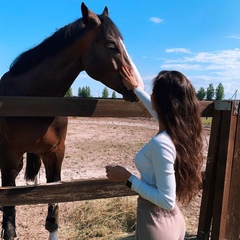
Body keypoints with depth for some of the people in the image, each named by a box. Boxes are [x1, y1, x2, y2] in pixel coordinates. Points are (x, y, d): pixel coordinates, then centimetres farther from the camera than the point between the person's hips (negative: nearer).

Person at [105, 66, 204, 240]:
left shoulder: (161, 143, -30)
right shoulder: (184, 131, -5)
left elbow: (167, 201, -27)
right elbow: (157, 110, 16)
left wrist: (127, 178, -20)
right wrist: (136, 88, 27)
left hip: (157, 225, -7)